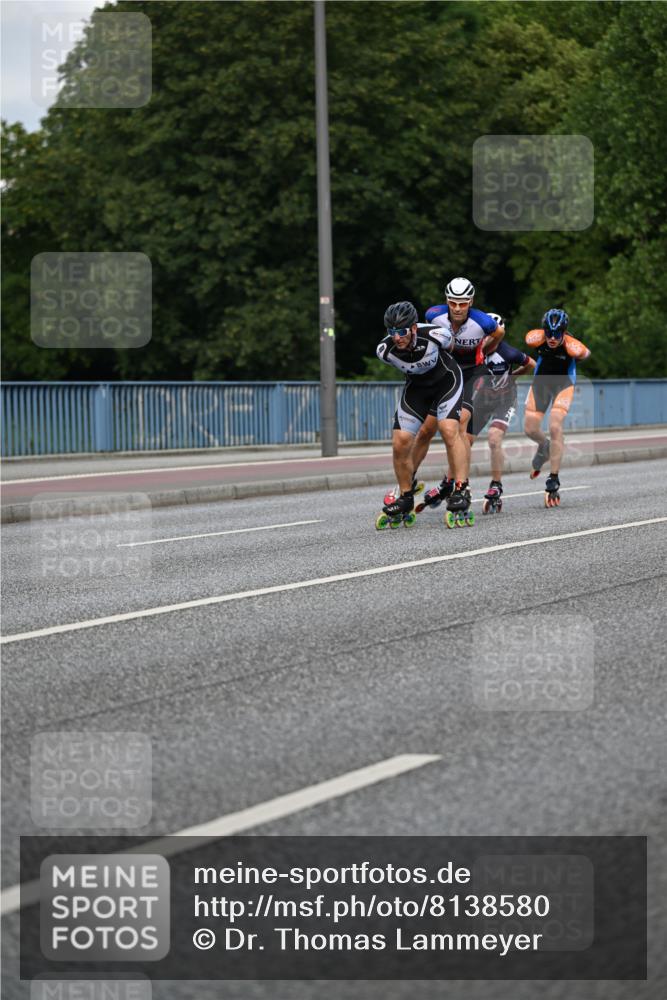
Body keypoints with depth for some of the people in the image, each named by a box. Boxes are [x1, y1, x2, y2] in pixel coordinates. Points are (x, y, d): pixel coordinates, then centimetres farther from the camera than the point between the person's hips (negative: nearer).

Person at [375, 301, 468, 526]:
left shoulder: (435, 336, -32)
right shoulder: (384, 350, -26)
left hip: (446, 380, -3)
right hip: (416, 387, 3)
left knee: (449, 429, -26)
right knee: (400, 443, -8)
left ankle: (460, 490, -20)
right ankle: (406, 498, 11)